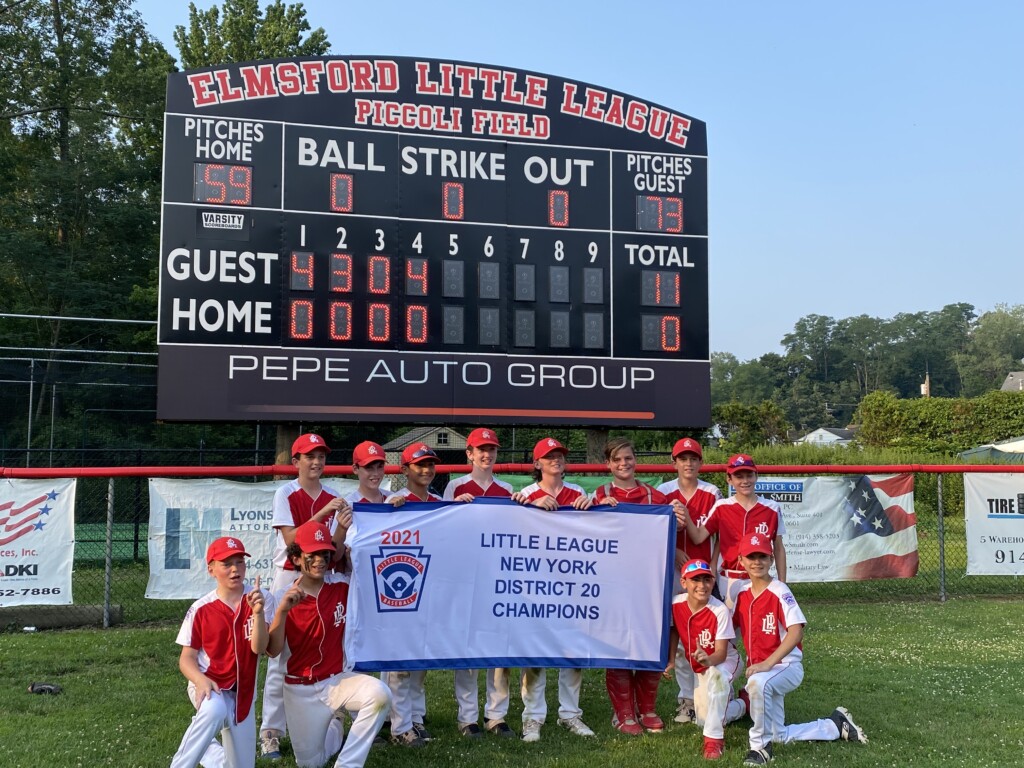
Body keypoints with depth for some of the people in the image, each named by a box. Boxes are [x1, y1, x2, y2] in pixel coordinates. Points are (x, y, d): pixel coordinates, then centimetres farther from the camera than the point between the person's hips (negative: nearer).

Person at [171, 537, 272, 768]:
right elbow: (187, 658, -5)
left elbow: (259, 648, -17)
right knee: (214, 710, -38)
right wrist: (201, 680, -25)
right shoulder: (201, 609, -9)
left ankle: (205, 749, 39)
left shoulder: (260, 599, -8)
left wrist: (258, 612, -33)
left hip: (242, 692, 2)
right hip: (208, 685, -2)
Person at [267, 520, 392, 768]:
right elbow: (273, 650, -16)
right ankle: (333, 723, 41)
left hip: (338, 680, 0)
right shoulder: (286, 598, -10)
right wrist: (282, 610, -30)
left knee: (379, 694, -32)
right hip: (301, 690, 0)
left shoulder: (342, 585, -6)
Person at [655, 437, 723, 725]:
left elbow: (718, 535, 4)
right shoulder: (663, 492, 4)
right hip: (673, 569, 0)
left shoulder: (712, 493, 4)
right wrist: (673, 553, -11)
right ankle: (686, 696, 9)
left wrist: (712, 568, -7)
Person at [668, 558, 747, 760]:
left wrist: (708, 660, -53)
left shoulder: (720, 611, -30)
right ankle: (740, 707, 42)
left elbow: (721, 652, -32)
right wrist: (671, 661, -2)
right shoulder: (676, 604, -17)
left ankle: (714, 739, -30)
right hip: (699, 667, 6)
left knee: (716, 675, -42)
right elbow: (674, 630, 4)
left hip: (725, 661, -6)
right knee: (703, 719, 8)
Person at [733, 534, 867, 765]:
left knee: (758, 683, -40)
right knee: (780, 736, 15)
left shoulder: (779, 591, -16)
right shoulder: (741, 594, 3)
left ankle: (760, 747, -22)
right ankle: (836, 724, 37)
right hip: (761, 670, 7)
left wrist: (767, 663, -33)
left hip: (787, 666, -7)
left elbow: (796, 632, -25)